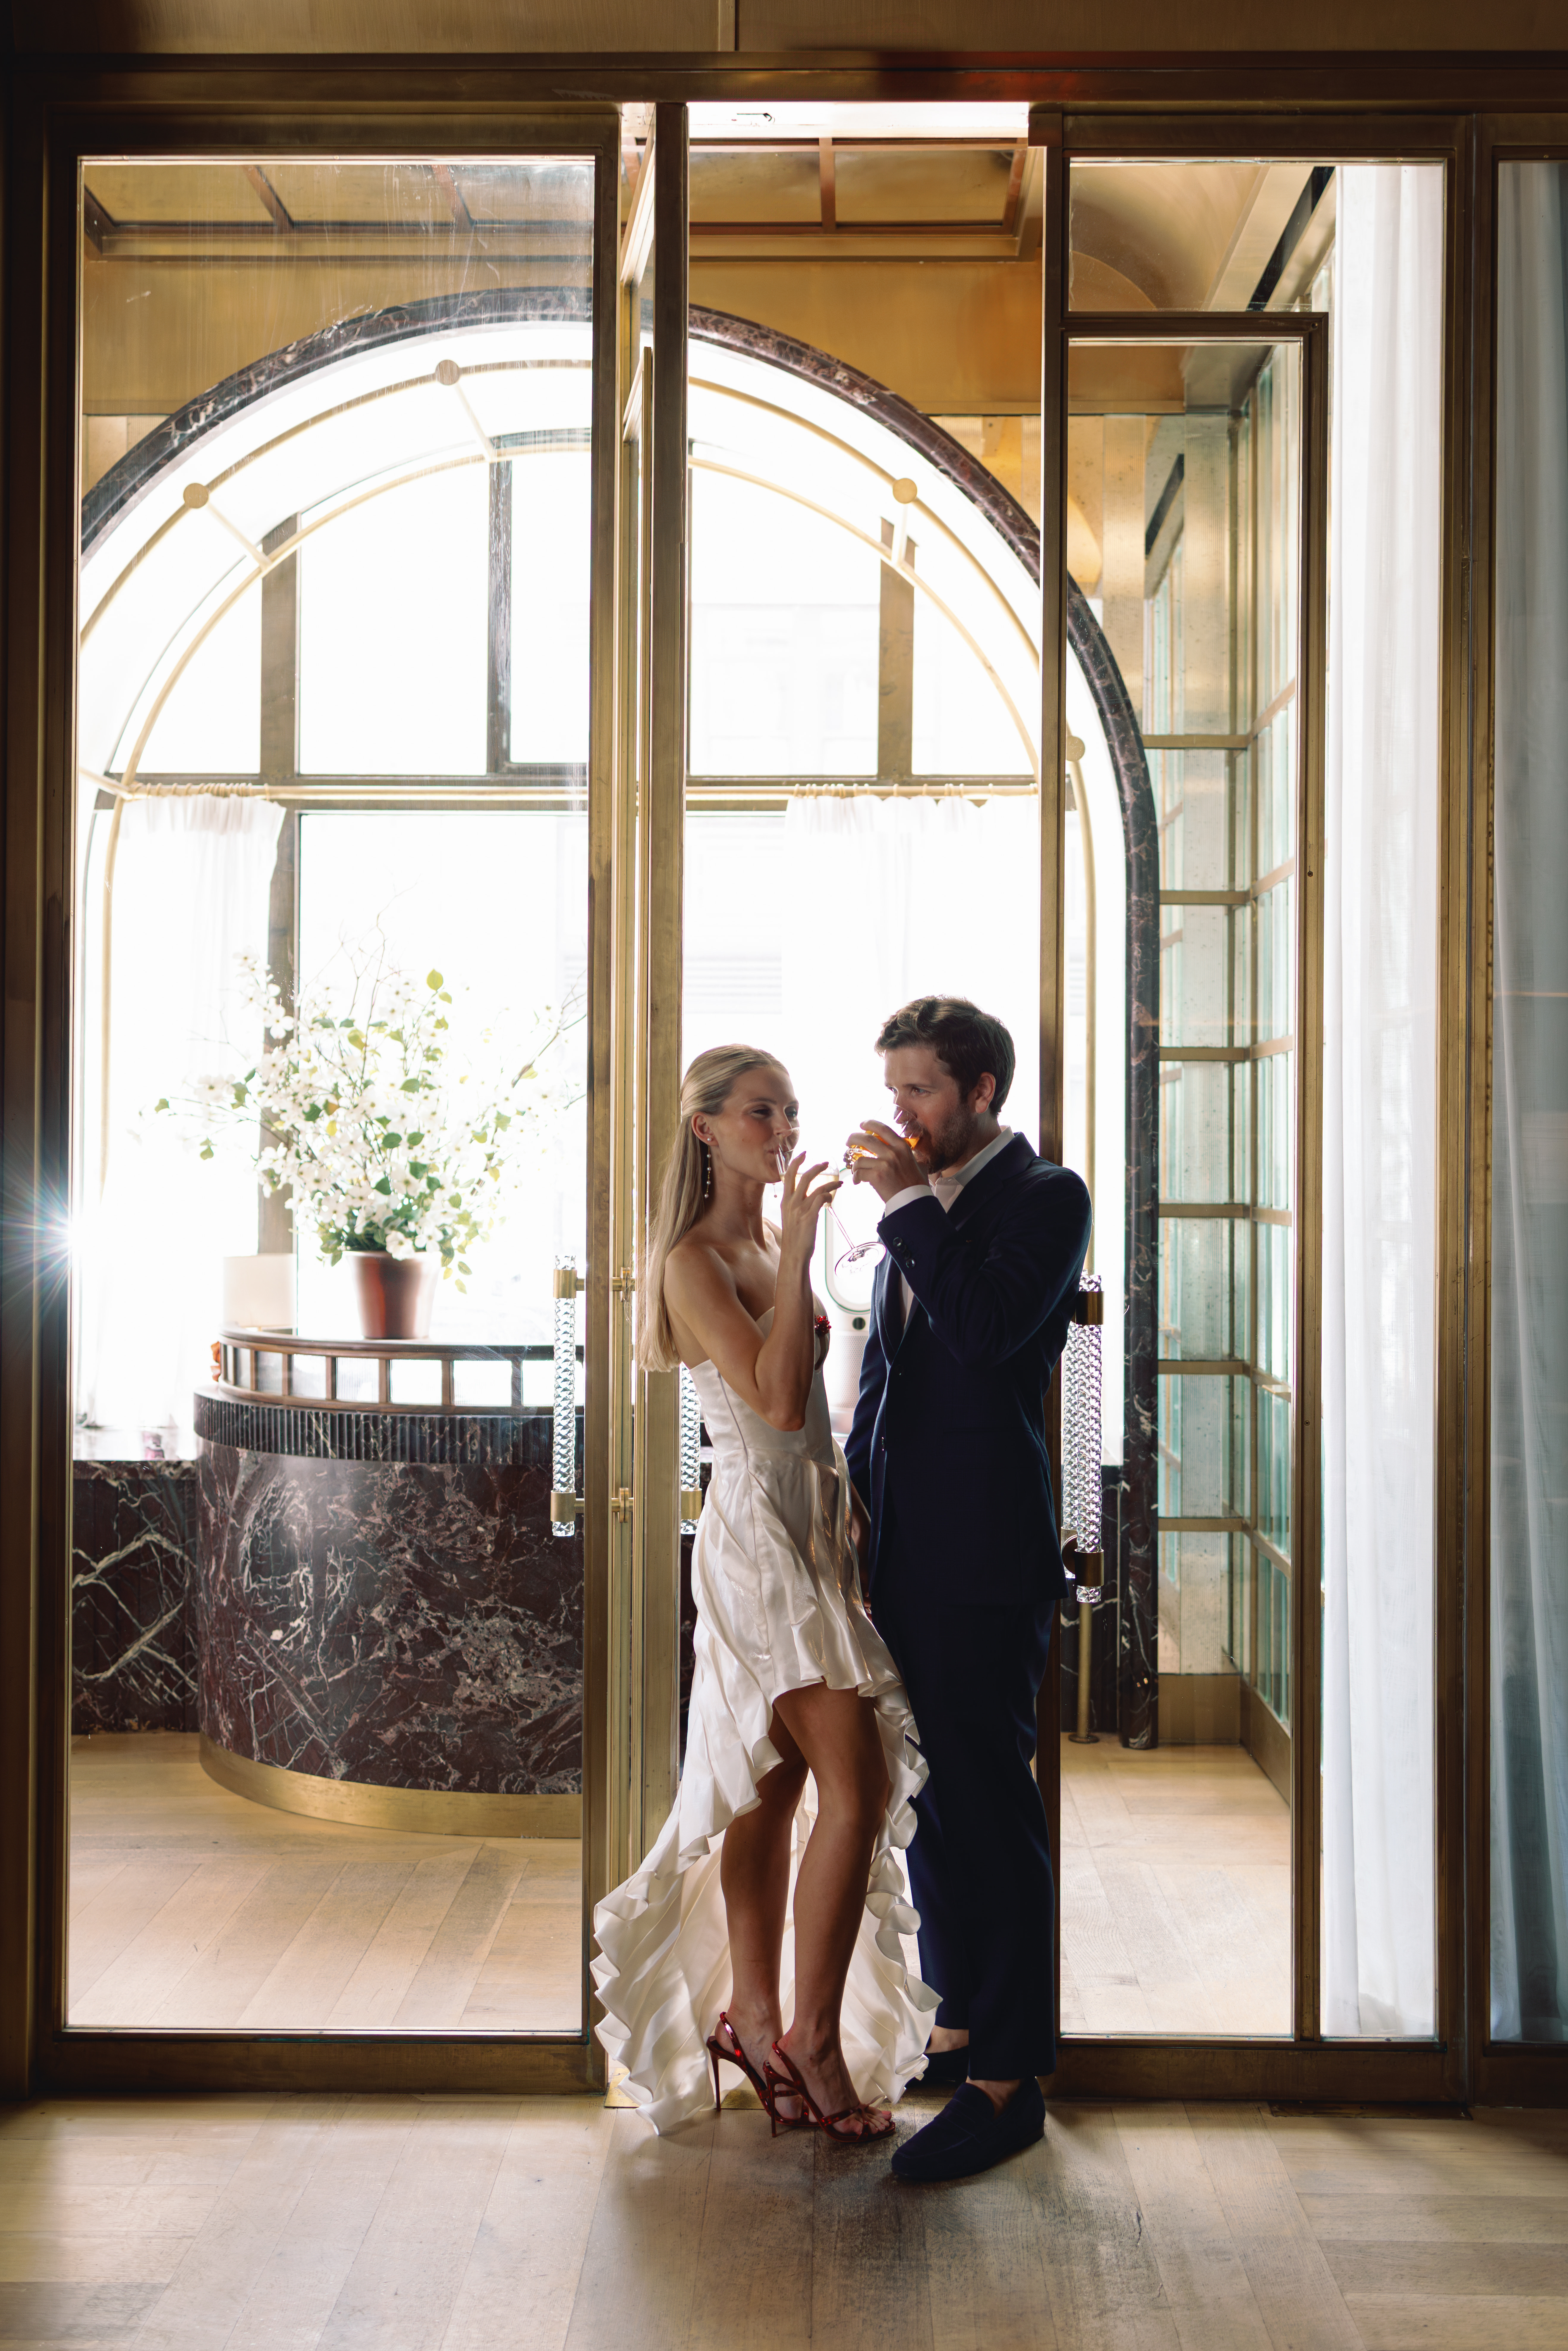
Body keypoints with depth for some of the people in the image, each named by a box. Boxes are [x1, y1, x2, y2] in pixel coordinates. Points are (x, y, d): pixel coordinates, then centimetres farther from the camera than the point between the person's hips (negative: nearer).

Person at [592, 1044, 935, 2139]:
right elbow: (775, 1397, -23)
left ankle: (753, 2012, 20)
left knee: (779, 1785, 11)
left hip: (816, 1525, 9)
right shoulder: (696, 1259, -11)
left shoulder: (771, 1243, 15)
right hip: (759, 1530, -9)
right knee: (858, 1784, -10)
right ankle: (817, 2039, 1)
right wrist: (801, 1250, -21)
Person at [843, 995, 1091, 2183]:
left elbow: (991, 1328, -24)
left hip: (984, 1558, -8)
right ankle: (962, 2019, 30)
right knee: (925, 1794, 15)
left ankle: (1009, 2080, 5)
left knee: (988, 1803, -4)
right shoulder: (921, 1208, 16)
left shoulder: (1047, 1197, -7)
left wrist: (912, 1204, -17)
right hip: (899, 1549, 8)